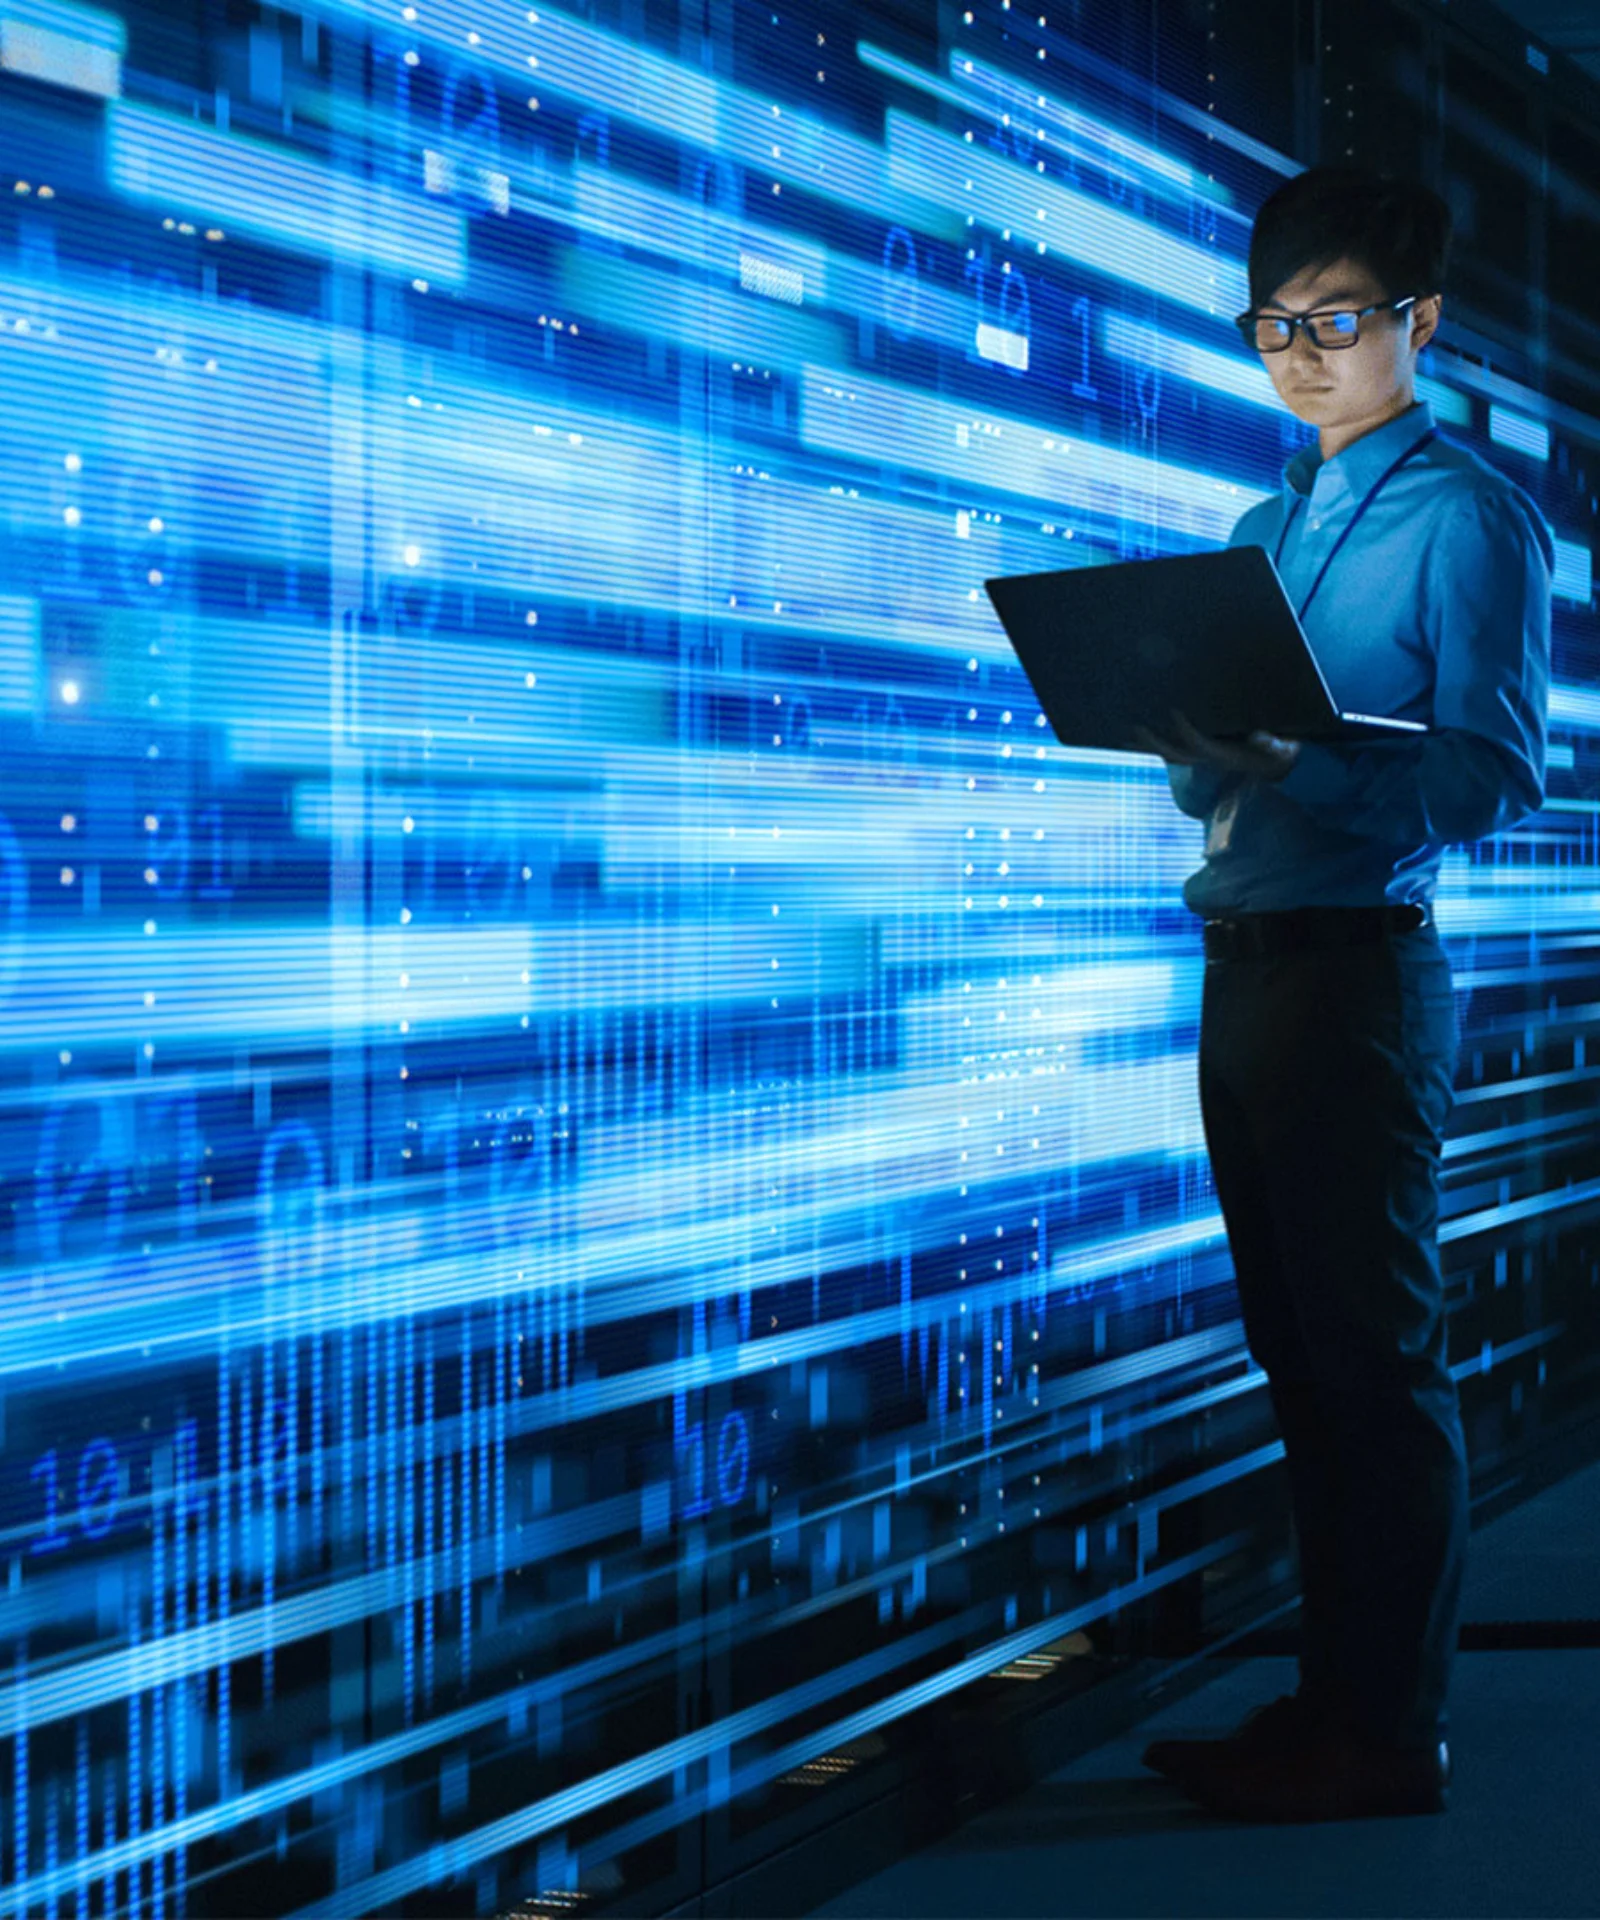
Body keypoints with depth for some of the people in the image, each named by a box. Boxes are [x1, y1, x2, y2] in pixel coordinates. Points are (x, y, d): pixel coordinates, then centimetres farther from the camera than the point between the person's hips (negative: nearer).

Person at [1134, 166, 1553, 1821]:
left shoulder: (1464, 516, -4)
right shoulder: (1264, 531, 20)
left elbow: (1494, 773, -15)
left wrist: (1288, 763, -27)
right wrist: (1181, 738, -3)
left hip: (1356, 971, -8)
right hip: (1243, 965, 8)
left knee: (1372, 1358, -3)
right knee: (1299, 1354, 12)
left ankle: (1391, 1734, 5)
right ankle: (1337, 1697, 22)